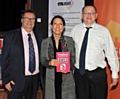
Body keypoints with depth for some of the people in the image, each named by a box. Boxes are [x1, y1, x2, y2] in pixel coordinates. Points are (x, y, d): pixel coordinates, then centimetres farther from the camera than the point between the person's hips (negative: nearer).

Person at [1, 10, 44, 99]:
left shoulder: (38, 37, 9)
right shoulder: (10, 35, -3)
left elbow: (40, 57, 12)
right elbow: (5, 59, -4)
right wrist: (6, 80, -7)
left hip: (34, 79, 4)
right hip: (16, 80, -3)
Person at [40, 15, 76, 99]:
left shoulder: (69, 41, 6)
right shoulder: (45, 42, 6)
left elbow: (73, 58, 6)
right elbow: (42, 60, 5)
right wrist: (50, 62, -16)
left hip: (66, 77, 0)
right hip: (51, 77, 0)